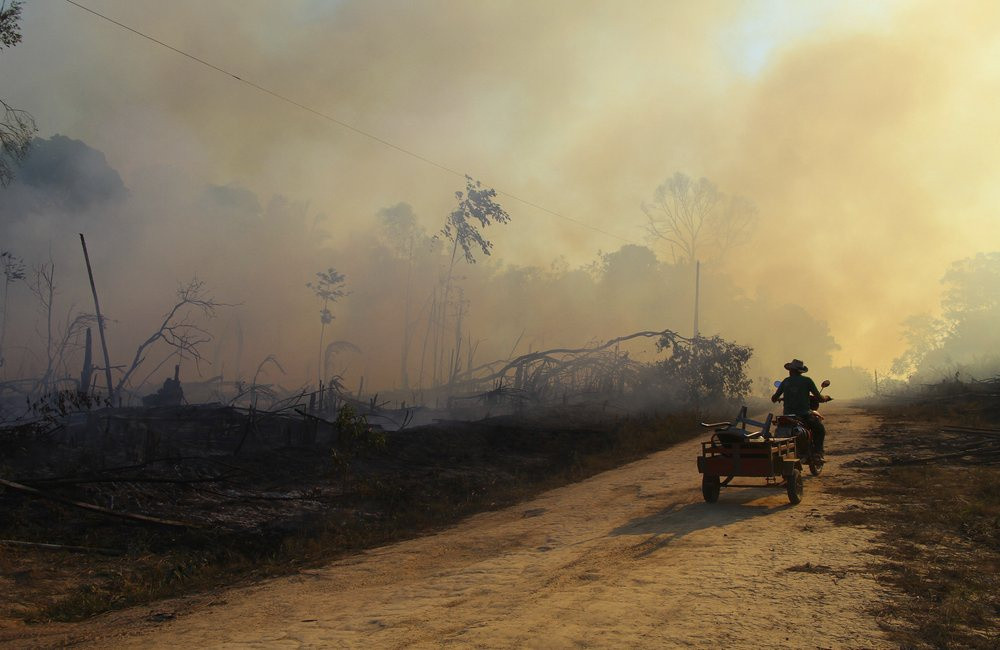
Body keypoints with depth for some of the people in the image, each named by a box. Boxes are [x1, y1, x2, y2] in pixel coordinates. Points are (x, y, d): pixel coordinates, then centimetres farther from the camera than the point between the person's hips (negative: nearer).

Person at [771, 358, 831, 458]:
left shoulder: (785, 381, 6)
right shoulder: (807, 380, -2)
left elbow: (774, 398, 9)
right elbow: (819, 398, -2)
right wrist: (825, 398, 20)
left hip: (788, 415, 2)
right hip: (805, 415, -2)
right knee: (820, 431, 20)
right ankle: (818, 452, 3)